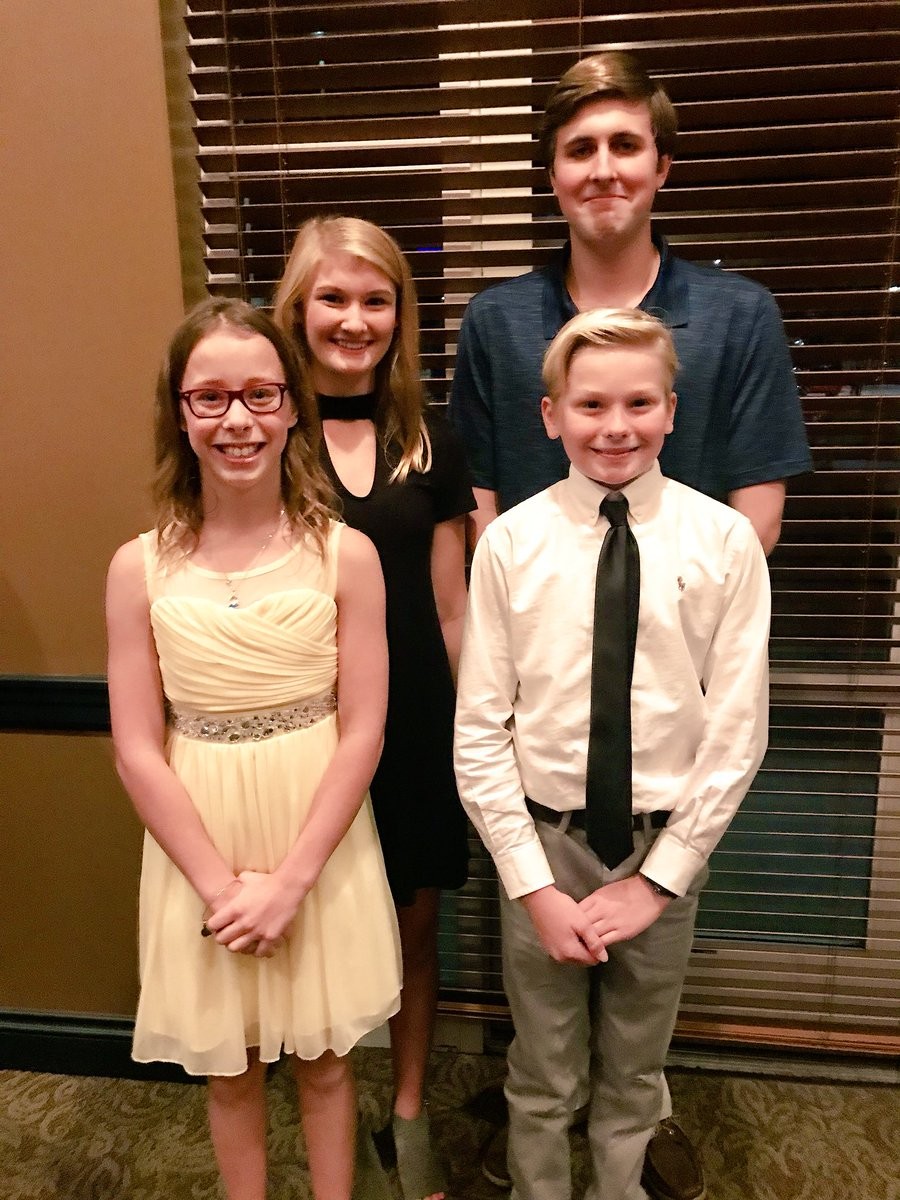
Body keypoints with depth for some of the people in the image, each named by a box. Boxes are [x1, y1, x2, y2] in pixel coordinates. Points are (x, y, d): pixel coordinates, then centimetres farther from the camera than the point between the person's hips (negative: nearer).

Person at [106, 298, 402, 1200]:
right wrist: (222, 884, -10)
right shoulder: (141, 568, -8)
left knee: (324, 1057, 19)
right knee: (228, 1067, 21)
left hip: (320, 845, -1)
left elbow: (362, 732, -9)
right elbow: (137, 751, -6)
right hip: (198, 851, 1)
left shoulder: (344, 555, -10)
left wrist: (288, 880, -12)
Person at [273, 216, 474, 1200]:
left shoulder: (429, 445, 3)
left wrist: (475, 726, 6)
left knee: (415, 922, 15)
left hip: (417, 722, 2)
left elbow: (450, 608, 6)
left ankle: (410, 1115, 38)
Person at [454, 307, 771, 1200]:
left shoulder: (724, 541, -8)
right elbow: (479, 733, -7)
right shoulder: (509, 543, -9)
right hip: (542, 842, 0)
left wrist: (658, 877, -7)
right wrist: (535, 887, -9)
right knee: (543, 1082, 18)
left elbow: (737, 732, -6)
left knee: (635, 1077, 22)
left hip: (664, 847, 1)